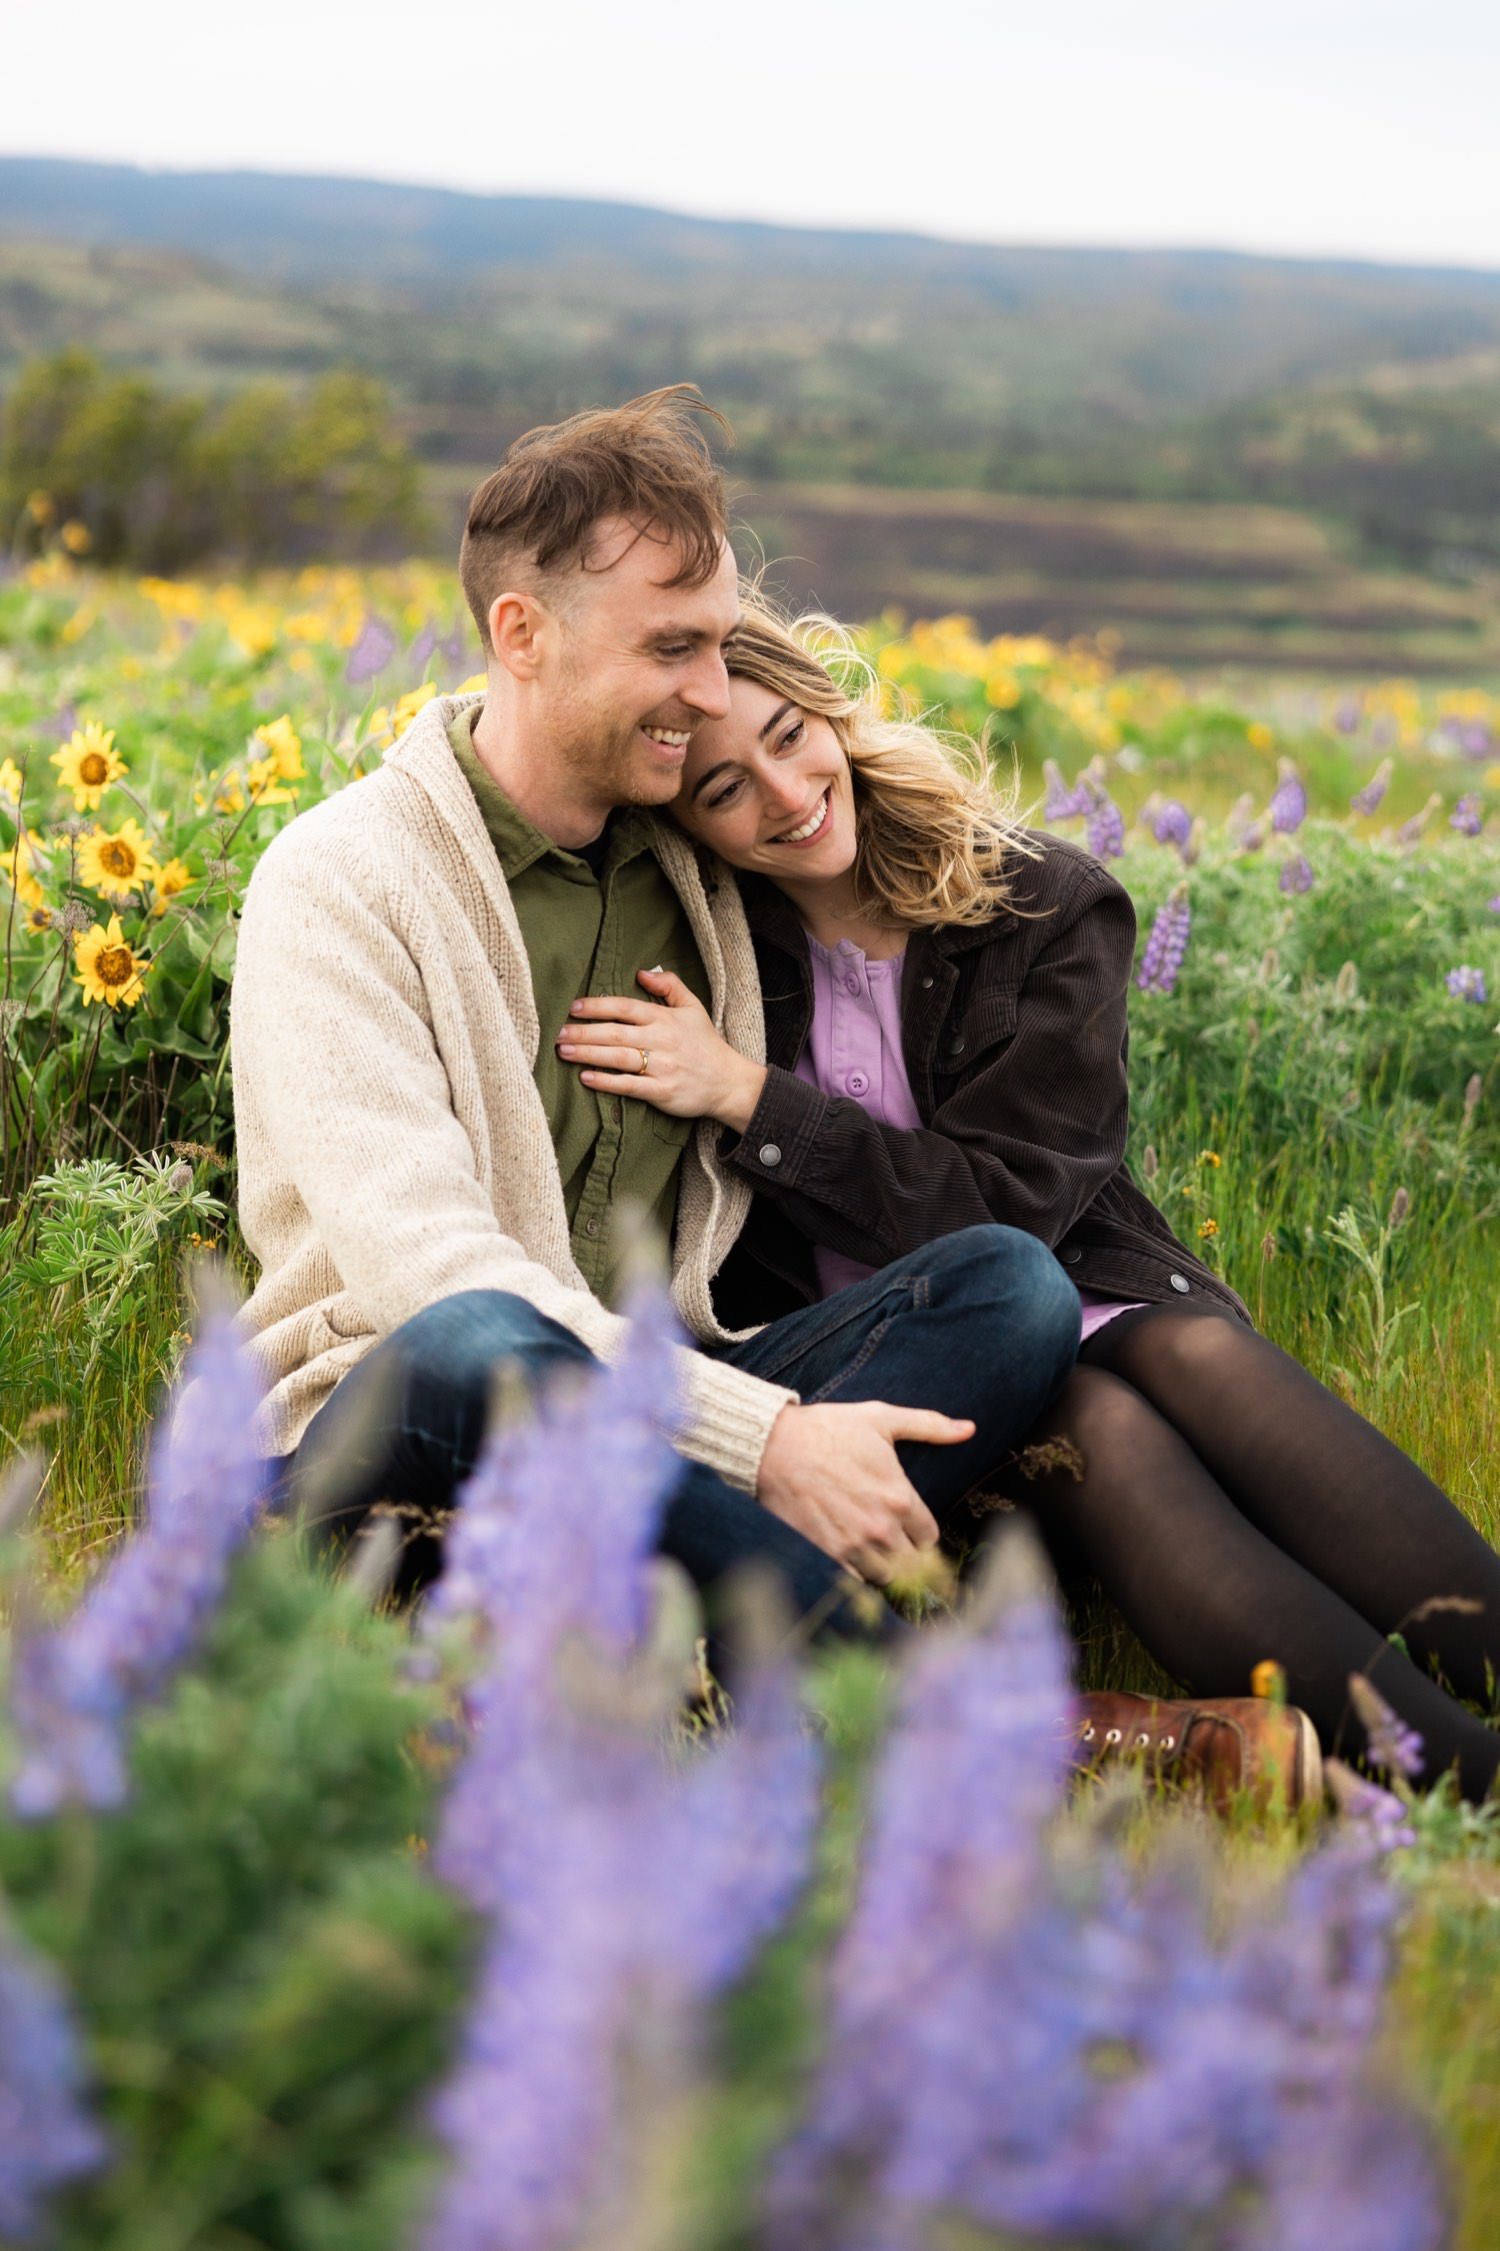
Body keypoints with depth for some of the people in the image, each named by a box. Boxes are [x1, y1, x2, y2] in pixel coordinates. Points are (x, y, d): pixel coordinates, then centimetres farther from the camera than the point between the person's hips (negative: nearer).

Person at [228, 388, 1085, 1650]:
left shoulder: (697, 863, 12)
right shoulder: (341, 885, -8)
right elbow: (423, 1265, -22)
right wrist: (763, 1436, -28)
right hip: (386, 1440, -6)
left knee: (1013, 1280, -17)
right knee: (473, 1348, -41)